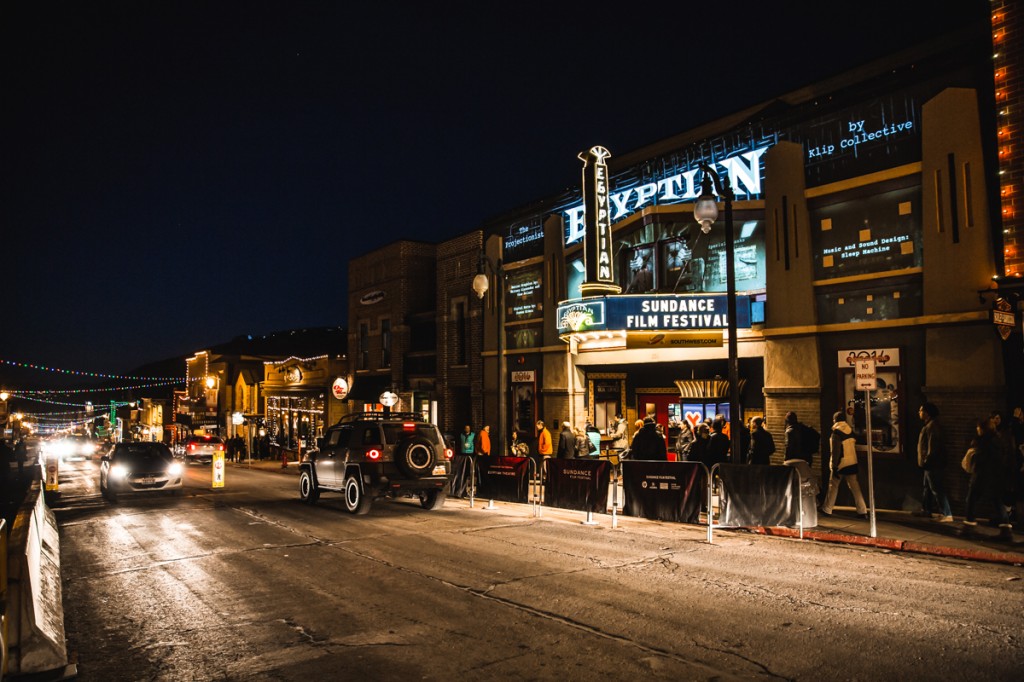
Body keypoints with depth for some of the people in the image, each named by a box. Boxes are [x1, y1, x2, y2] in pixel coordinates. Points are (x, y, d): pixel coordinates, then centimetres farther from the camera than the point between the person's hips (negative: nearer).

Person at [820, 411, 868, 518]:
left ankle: (827, 510, 12)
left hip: (841, 464, -6)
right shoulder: (850, 430, 7)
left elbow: (835, 451, -16)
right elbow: (853, 447, 13)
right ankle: (862, 511, 5)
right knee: (855, 487, 7)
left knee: (833, 485, 5)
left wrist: (834, 466, -14)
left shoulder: (836, 432, -12)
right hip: (852, 462, 6)